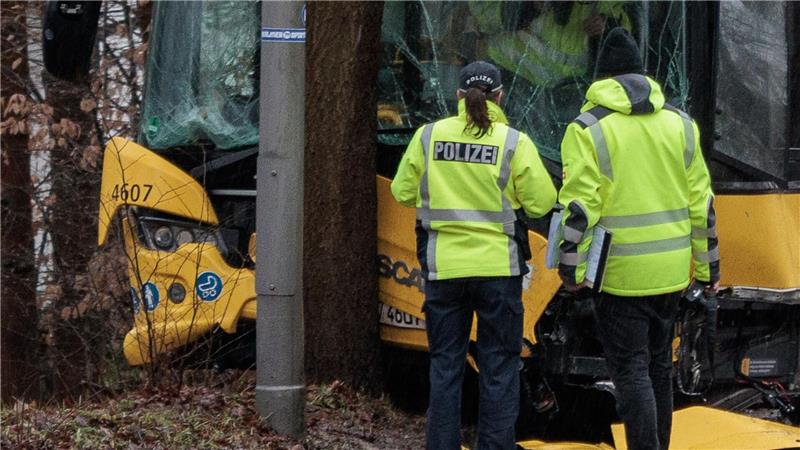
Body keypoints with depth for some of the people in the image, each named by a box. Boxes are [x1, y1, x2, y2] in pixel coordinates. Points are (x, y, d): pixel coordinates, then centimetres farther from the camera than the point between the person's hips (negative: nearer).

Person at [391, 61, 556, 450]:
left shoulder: (428, 136, -2)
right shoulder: (514, 142, -8)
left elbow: (403, 192, 5)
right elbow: (542, 203, -6)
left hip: (443, 266, 2)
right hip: (498, 266, -2)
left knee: (445, 364, 11)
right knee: (499, 367, 6)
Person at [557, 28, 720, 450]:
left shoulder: (588, 129, -8)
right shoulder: (679, 123, 6)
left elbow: (579, 206, -14)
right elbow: (701, 201, 8)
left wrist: (571, 268, -6)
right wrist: (707, 264, 15)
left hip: (619, 273, -5)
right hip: (670, 270, 5)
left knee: (631, 371, -1)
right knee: (658, 367, 18)